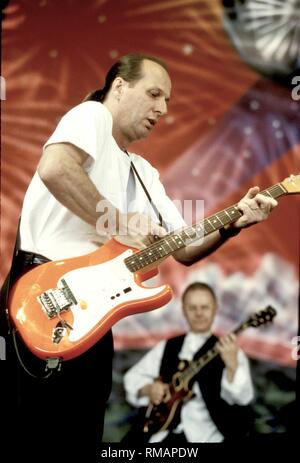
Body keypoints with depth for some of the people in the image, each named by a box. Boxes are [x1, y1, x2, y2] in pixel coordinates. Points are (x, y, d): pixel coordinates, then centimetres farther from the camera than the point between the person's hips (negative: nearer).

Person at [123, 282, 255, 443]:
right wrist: (149, 389, -3)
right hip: (163, 431, 3)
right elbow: (132, 377, 18)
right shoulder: (167, 346, 14)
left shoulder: (230, 351, 2)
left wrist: (232, 364, -30)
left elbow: (242, 398, -12)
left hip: (206, 435, -3)